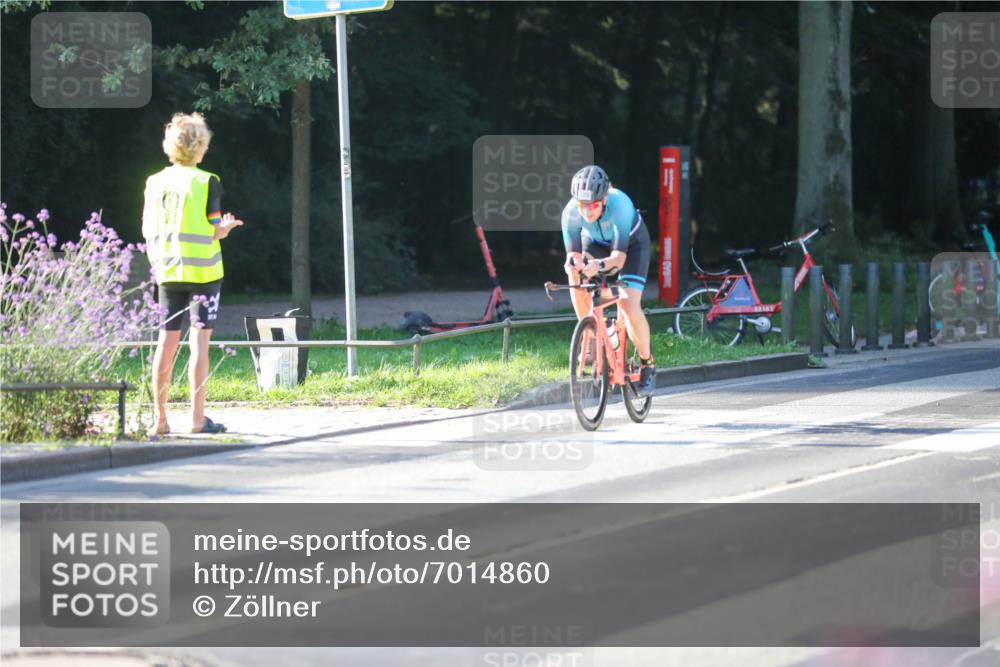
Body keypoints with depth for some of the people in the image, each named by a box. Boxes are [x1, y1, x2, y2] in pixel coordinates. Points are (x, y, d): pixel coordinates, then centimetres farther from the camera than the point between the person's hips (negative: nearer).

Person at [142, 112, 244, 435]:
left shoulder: (155, 183, 4)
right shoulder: (206, 182, -9)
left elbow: (147, 231, 7)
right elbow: (214, 232, -10)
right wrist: (228, 226, 11)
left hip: (167, 271, 4)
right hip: (202, 270, -4)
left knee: (167, 342, 7)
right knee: (199, 342, -2)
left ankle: (160, 418, 8)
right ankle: (198, 418, -3)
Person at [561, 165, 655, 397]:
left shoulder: (620, 205, -40)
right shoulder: (571, 212, -31)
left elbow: (619, 256, -43)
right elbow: (573, 252, -31)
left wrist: (599, 265, -63)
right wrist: (572, 263, -55)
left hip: (632, 243, -4)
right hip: (596, 243, 4)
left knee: (630, 306, -20)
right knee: (577, 274, -27)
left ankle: (647, 364, 1)